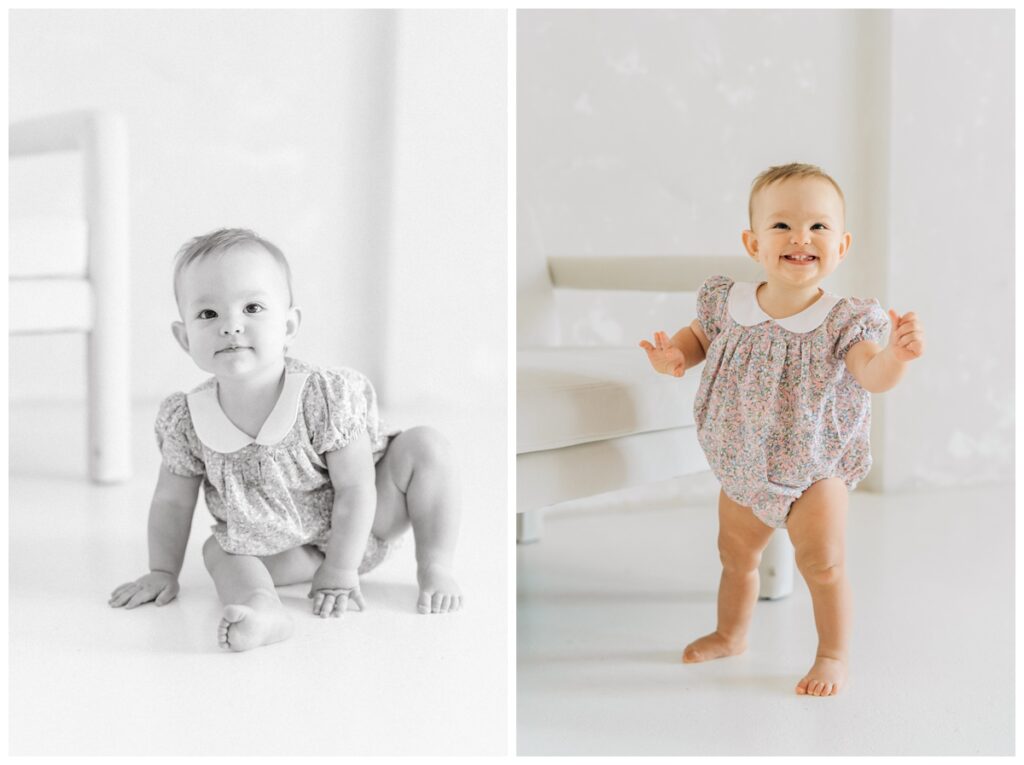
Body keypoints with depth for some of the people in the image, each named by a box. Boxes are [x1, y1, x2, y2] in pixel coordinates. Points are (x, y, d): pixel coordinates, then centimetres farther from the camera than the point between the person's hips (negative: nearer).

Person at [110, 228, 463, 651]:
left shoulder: (327, 396, -28)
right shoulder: (186, 422, -19)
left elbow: (355, 489, -23)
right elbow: (172, 501, -3)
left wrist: (341, 573, -23)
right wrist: (163, 572, -1)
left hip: (359, 528, -2)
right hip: (288, 551, 2)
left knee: (425, 446, -19)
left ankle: (435, 569, -8)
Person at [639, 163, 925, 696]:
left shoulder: (843, 322, -20)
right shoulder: (729, 304, -11)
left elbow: (871, 374, -34)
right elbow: (699, 336, 8)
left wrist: (897, 353, -55)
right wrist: (674, 354, -13)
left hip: (815, 470, -4)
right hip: (744, 468, 4)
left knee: (822, 562, -6)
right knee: (735, 554, 20)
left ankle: (834, 654, 16)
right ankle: (731, 633, 44)